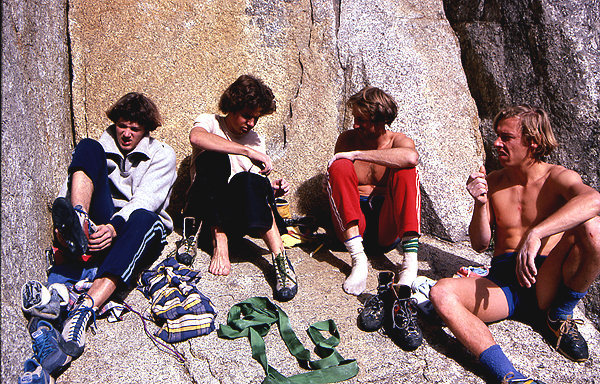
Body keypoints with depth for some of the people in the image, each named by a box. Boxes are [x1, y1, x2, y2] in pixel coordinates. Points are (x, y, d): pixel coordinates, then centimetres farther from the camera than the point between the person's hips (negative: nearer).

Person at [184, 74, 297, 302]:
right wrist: (248, 151, -27)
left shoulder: (257, 141, 20)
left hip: (237, 217, 2)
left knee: (247, 181, -32)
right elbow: (196, 138, -22)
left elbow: (258, 187, 18)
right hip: (206, 213, -2)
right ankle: (219, 242, -33)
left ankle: (279, 256, -36)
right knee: (215, 158, -29)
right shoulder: (210, 122, 6)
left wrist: (273, 190, -6)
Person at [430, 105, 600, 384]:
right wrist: (481, 203, -14)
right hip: (503, 283, 2)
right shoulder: (493, 182, 8)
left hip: (547, 283, -2)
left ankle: (561, 315, -5)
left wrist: (535, 233, -39)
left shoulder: (557, 177, -2)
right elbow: (480, 245, 4)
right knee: (441, 292, -27)